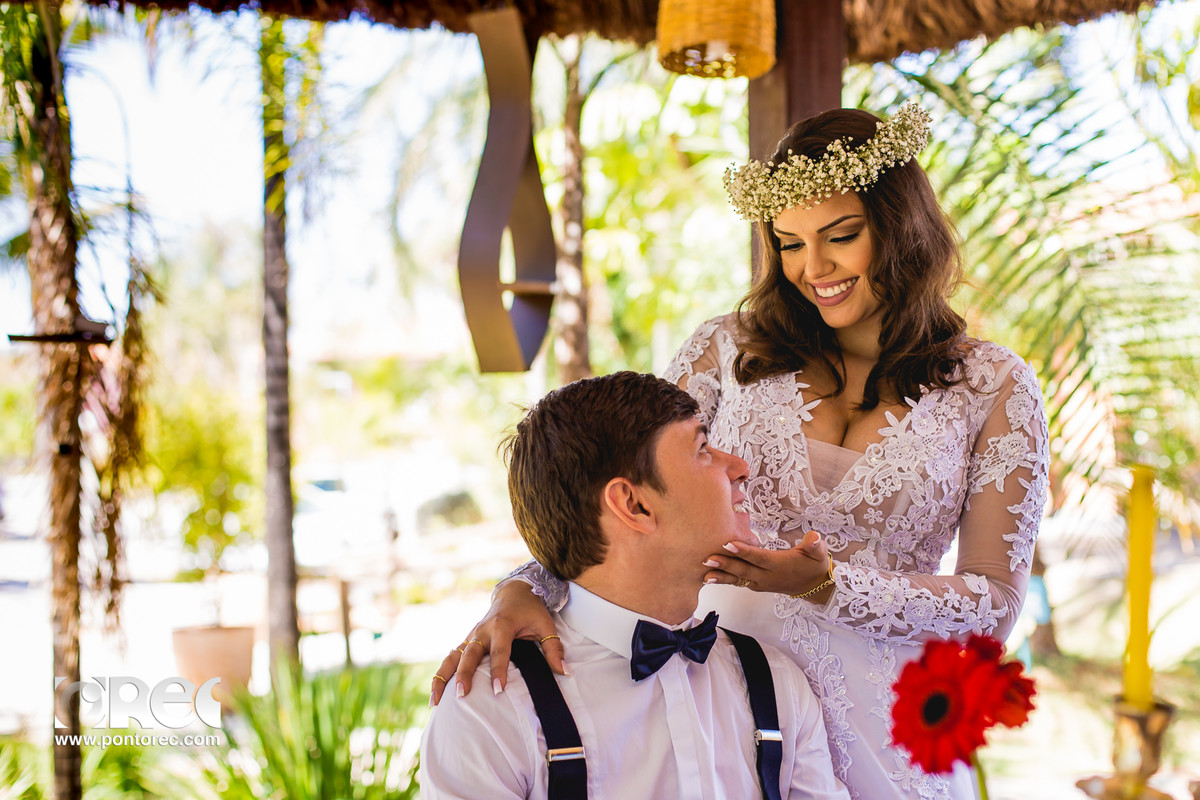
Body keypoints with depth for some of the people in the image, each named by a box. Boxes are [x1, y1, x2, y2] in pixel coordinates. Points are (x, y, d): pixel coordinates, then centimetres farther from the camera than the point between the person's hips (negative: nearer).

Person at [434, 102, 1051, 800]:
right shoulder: (731, 350, 0)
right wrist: (527, 590, -22)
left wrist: (824, 585, -20)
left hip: (884, 728, 0)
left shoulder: (994, 385, -3)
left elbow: (995, 604, -5)